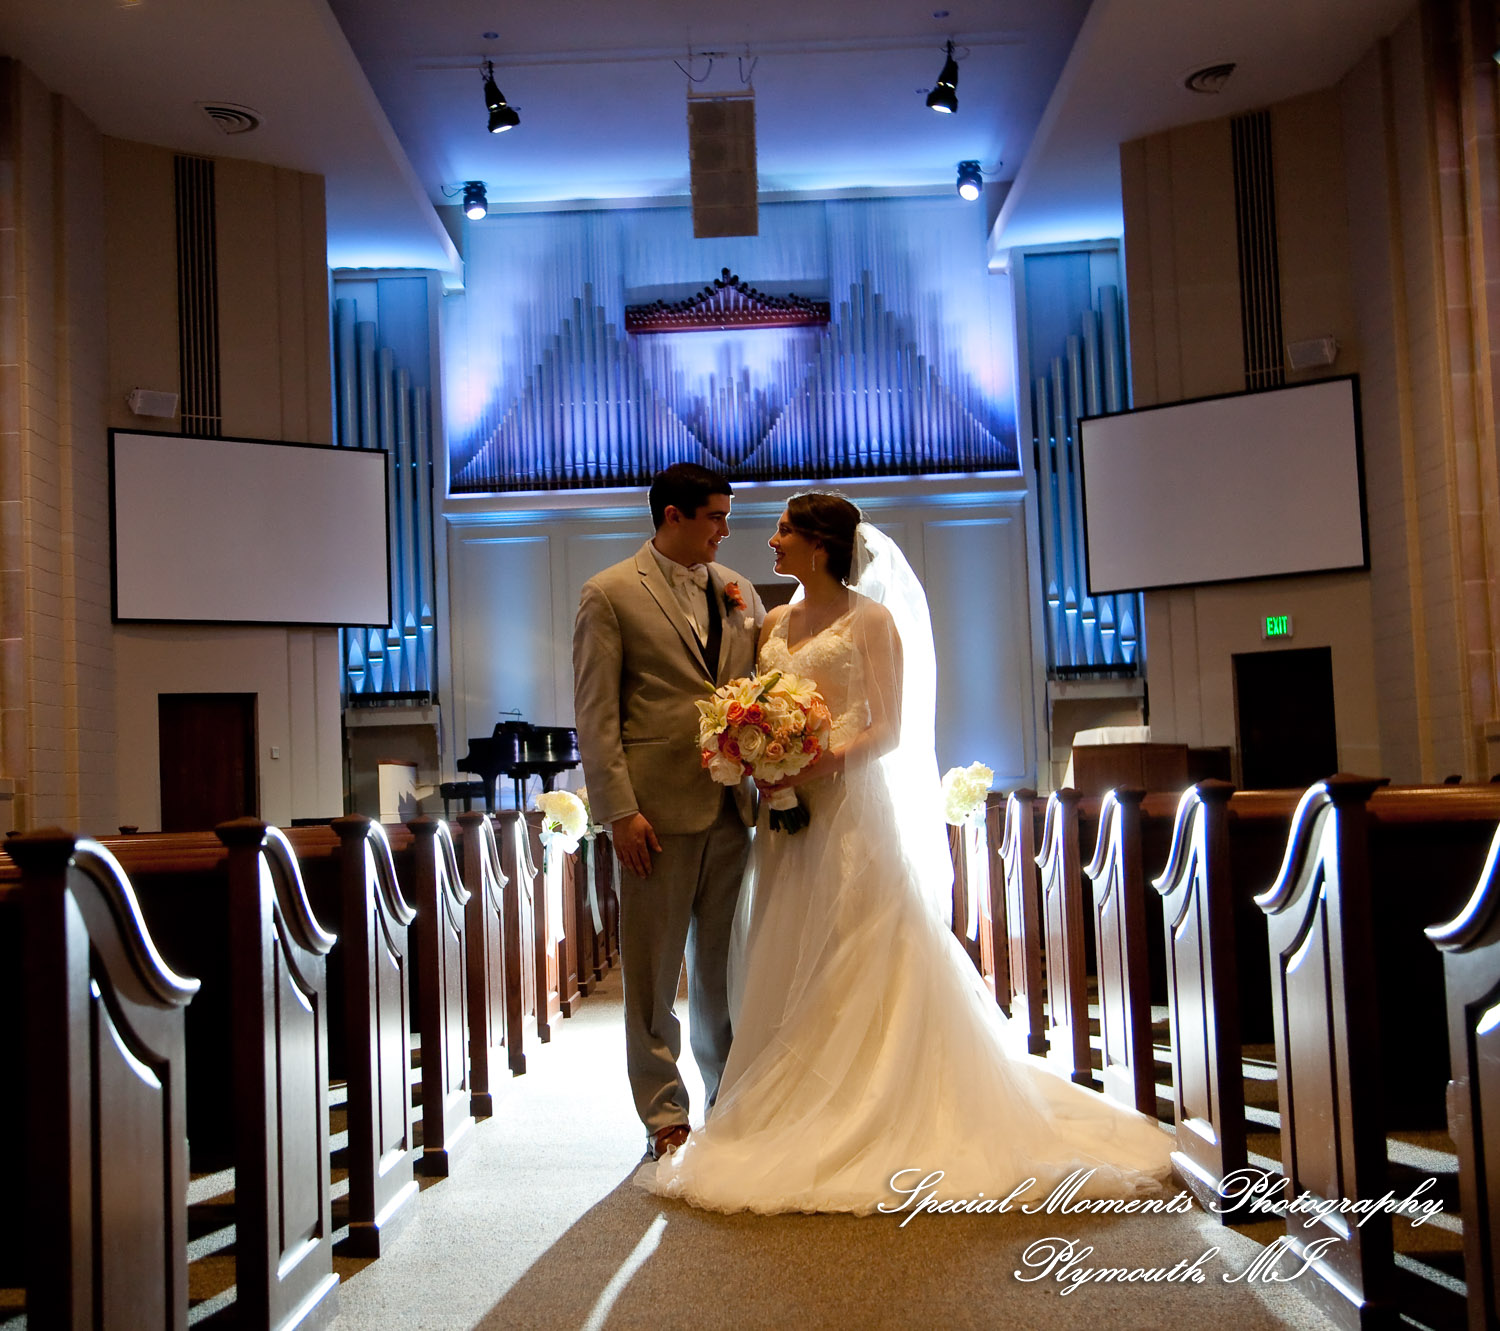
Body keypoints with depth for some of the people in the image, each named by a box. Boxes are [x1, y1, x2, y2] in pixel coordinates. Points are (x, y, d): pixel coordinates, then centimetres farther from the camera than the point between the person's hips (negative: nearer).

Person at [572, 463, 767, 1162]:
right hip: (658, 810, -4)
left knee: (726, 970, 13)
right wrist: (620, 810, -12)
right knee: (653, 972, 5)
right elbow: (595, 715, -6)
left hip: (731, 808, 5)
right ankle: (664, 1116, 17)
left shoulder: (738, 591, 13)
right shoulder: (610, 594, -2)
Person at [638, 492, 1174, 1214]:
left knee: (855, 966, -3)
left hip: (850, 804, -6)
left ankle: (867, 1121, 6)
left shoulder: (871, 619, -2)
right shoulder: (774, 624, 16)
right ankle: (799, 1116, 16)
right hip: (786, 812, 6)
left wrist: (832, 759, -24)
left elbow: (890, 729, -8)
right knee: (786, 969, 7)